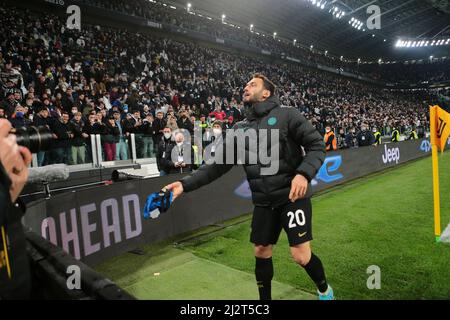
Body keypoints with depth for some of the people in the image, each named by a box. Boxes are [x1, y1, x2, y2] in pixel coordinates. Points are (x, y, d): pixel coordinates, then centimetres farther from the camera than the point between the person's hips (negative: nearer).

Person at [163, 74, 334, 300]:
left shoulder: (287, 115, -6)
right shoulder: (239, 130, 7)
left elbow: (316, 145, -6)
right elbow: (219, 164, 4)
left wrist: (304, 173, -25)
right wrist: (186, 184, -7)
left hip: (293, 196, -4)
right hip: (263, 202, 5)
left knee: (301, 255, -4)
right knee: (261, 252, 11)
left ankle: (324, 290, 29)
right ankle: (265, 298, 35)